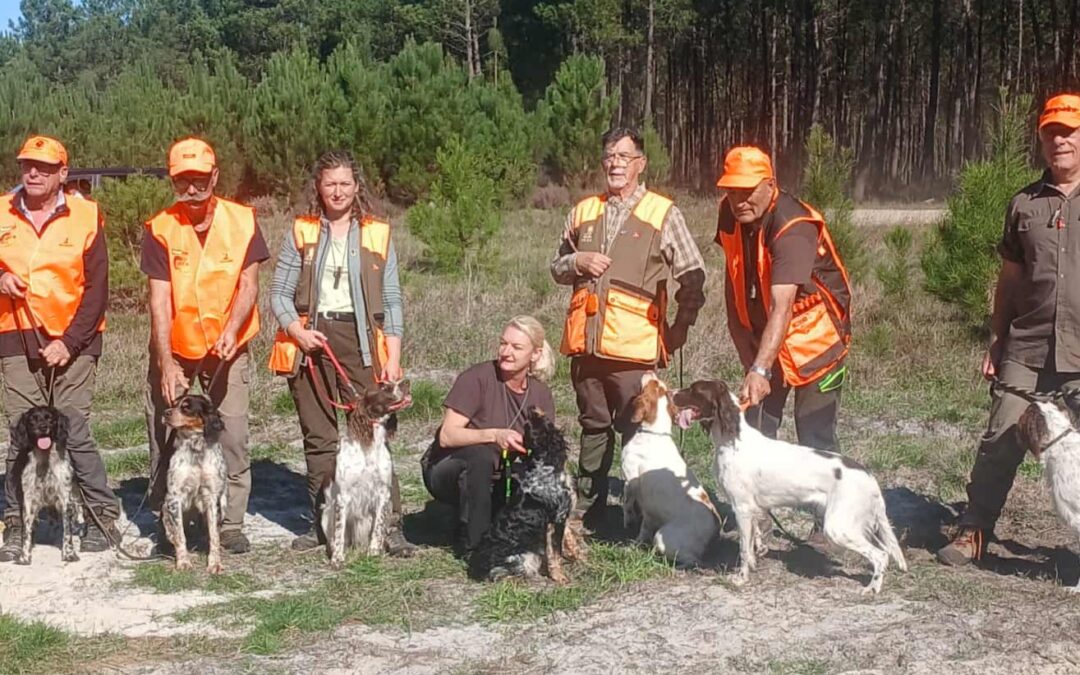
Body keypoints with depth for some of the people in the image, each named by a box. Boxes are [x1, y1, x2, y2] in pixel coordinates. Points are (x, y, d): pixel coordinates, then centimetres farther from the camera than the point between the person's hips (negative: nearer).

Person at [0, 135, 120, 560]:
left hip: (72, 342, -2)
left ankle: (103, 520, 5)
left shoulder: (85, 216, 0)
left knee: (74, 433, -6)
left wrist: (68, 342, -10)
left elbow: (96, 290, -2)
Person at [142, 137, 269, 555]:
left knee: (232, 435, -3)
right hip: (174, 350, 0)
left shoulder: (242, 220, -5)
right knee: (165, 435, 2)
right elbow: (159, 298, -11)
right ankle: (167, 524, 14)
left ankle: (231, 525, 6)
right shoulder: (160, 229, -8)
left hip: (227, 348, 0)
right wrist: (166, 363, -19)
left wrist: (232, 330, -23)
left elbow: (248, 284, -5)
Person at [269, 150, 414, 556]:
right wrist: (297, 331, -10)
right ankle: (322, 524, 12)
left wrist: (393, 358, -2)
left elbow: (392, 301, 7)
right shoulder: (301, 233, 9)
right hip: (310, 341, 1)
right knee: (319, 438, 5)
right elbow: (279, 294, 8)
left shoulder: (377, 235, 8)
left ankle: (390, 526, -7)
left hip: (359, 339, -1)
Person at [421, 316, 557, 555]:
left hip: (496, 481, 5)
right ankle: (471, 544, -22)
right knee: (479, 455, -37)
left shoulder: (541, 395, -2)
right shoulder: (477, 378, -18)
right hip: (448, 472, -5)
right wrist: (494, 435, -39)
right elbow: (447, 436, -25)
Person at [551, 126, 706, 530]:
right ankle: (586, 508, 24)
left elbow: (693, 277, 2)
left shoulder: (662, 213, 0)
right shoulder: (583, 212, 13)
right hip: (585, 342, 4)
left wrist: (679, 328, 0)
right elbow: (557, 269, 20)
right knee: (593, 427, 14)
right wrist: (577, 262, -1)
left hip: (634, 347, -4)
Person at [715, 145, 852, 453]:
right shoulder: (730, 215, -6)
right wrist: (750, 360, 4)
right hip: (762, 337, 7)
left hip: (813, 338, -7)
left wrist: (760, 370, -49)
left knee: (816, 439, -6)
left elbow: (782, 308, -39)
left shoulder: (794, 228, -29)